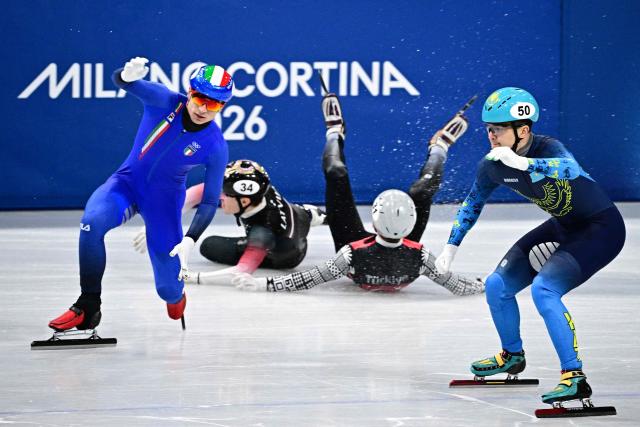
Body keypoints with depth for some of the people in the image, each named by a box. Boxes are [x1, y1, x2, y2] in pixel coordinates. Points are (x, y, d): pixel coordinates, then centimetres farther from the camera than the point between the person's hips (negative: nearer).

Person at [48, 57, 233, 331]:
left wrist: (190, 240, -25)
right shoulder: (164, 101, -18)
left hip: (164, 198, 0)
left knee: (169, 290, -2)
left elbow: (210, 201, -11)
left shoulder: (216, 146, -17)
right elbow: (119, 81, -33)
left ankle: (175, 292, 42)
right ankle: (88, 308, -20)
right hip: (128, 182, 0)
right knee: (93, 221, -34)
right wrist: (127, 75, -58)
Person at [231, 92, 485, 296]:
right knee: (422, 191, -6)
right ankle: (439, 147, 30)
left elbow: (311, 279, -38)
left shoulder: (354, 254, -47)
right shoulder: (417, 257, -42)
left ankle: (335, 131, 29)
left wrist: (264, 285, -36)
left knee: (337, 176, -5)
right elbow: (456, 285, -26)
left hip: (358, 271, -1)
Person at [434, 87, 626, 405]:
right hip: (562, 228, 8)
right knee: (497, 286, 8)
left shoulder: (548, 149, -30)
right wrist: (451, 247, 10)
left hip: (601, 228, -8)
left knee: (543, 289, -27)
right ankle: (512, 355, 35)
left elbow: (570, 169, -54)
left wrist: (523, 163, -65)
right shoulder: (493, 166, -9)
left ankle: (575, 377, -22)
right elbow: (472, 204, 10)